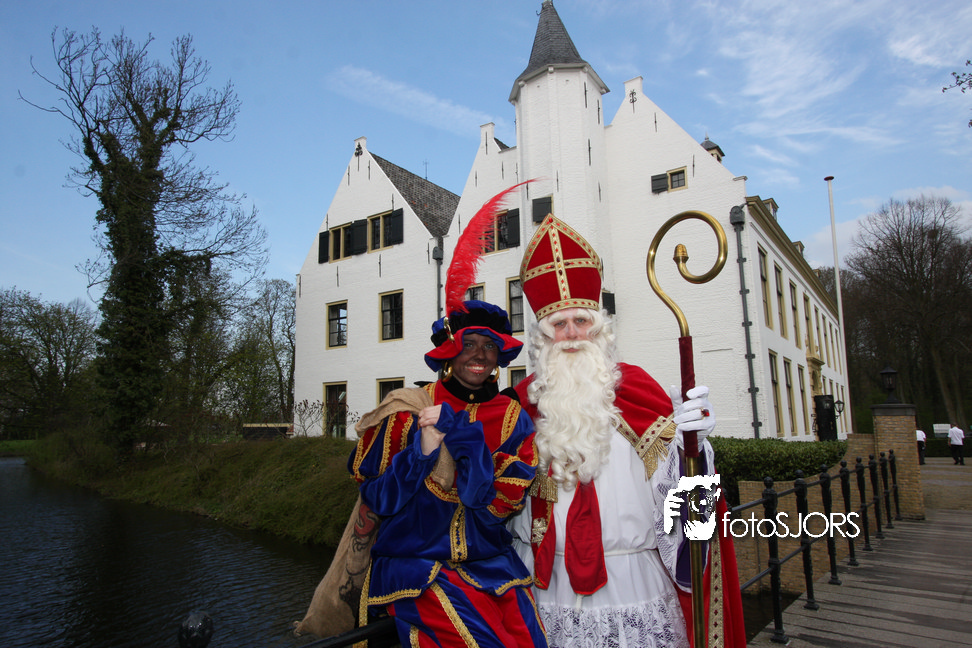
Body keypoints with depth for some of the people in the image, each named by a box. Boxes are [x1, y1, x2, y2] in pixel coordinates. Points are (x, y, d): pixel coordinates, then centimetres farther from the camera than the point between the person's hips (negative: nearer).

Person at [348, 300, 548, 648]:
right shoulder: (408, 409, -3)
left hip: (491, 565, 3)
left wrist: (459, 433, -18)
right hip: (414, 563, -2)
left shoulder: (514, 418, 2)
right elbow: (374, 497, -2)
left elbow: (497, 505, -9)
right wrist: (422, 452, -18)